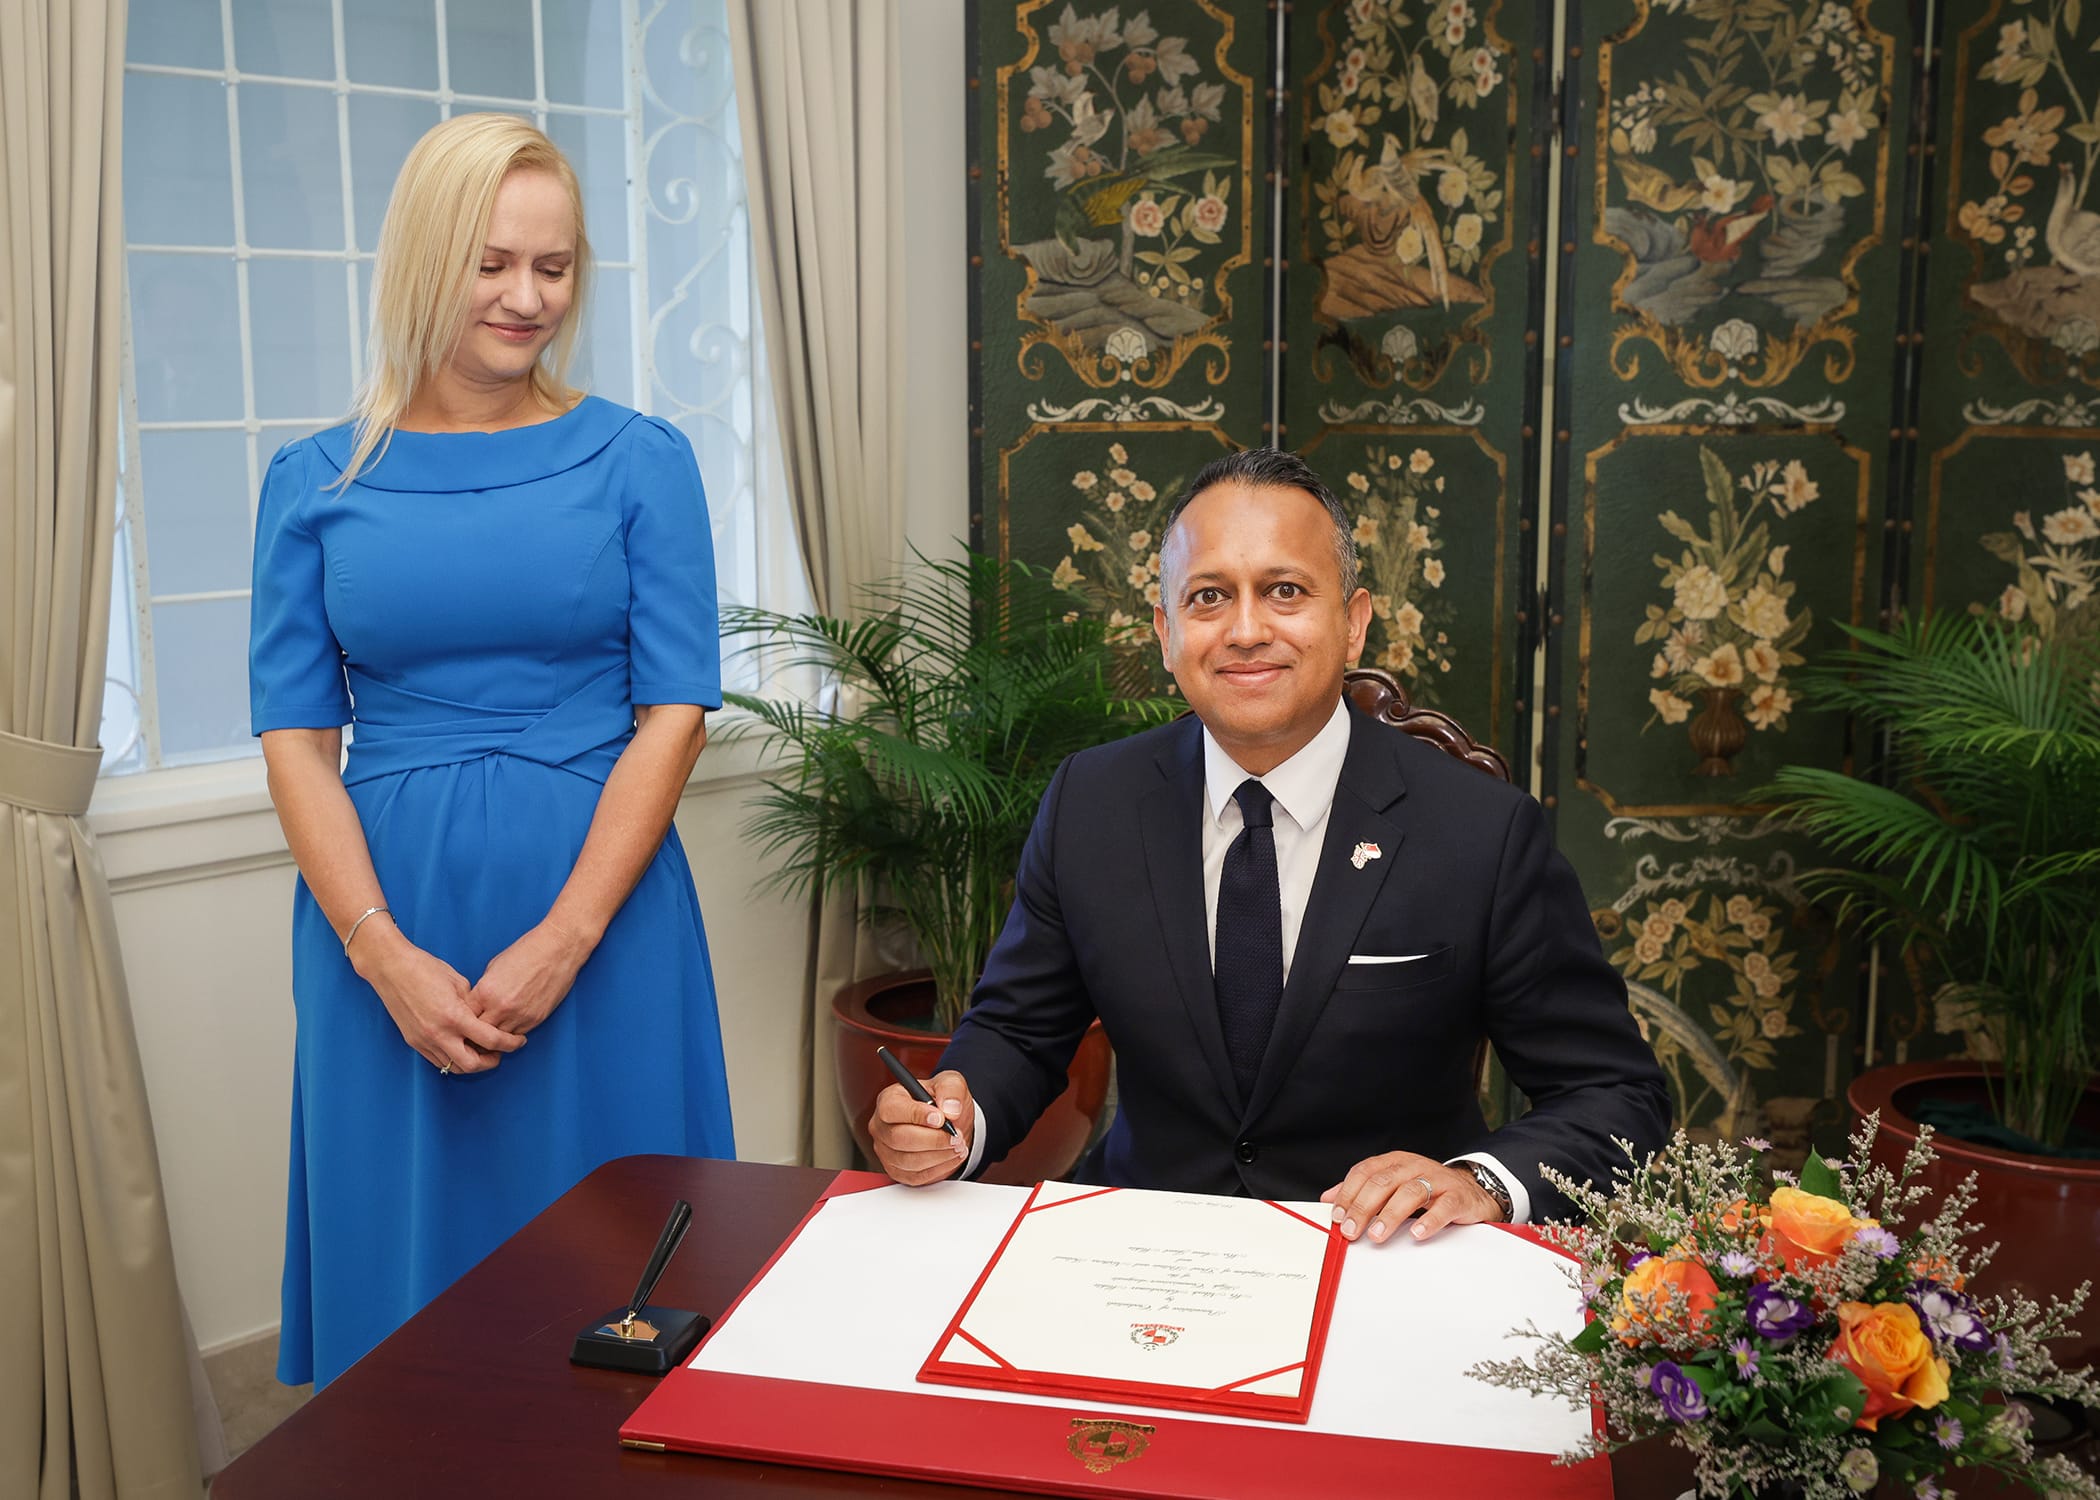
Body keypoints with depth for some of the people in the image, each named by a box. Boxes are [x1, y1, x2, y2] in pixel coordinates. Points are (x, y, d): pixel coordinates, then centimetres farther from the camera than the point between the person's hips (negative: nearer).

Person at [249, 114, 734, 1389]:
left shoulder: (640, 460, 0)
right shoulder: (317, 484, 4)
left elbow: (674, 711, -4)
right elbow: (296, 736, 1)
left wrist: (563, 940, -13)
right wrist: (386, 953, -11)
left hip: (599, 911, -1)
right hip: (385, 919, 2)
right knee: (405, 1251, 13)